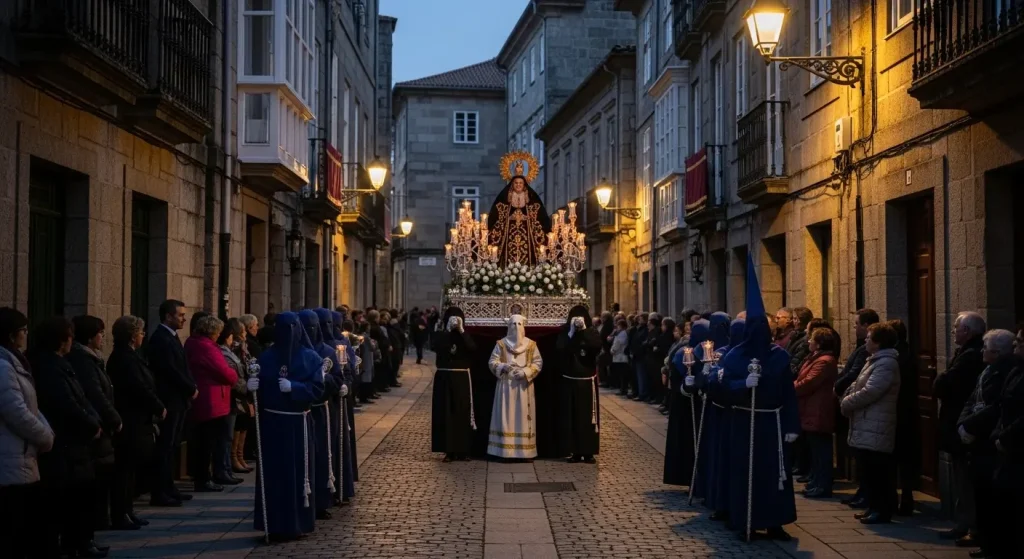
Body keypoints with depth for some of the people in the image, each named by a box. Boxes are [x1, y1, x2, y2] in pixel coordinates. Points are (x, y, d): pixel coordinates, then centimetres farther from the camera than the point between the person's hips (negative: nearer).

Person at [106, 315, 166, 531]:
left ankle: (126, 512, 21)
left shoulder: (126, 356, 15)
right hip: (131, 422, -11)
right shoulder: (125, 358, -16)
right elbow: (140, 388, -22)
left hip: (134, 420, 11)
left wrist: (155, 409, 5)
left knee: (128, 468, 14)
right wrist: (159, 408, -10)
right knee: (125, 469, -5)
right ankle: (120, 516, 0)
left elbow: (142, 386, 13)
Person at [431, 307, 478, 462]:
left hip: (462, 379, 0)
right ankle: (449, 450, 3)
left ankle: (463, 450, 7)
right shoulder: (441, 335, 4)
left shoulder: (465, 336, 6)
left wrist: (461, 330, -18)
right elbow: (435, 348, -17)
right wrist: (448, 330, -19)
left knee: (462, 413, 1)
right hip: (444, 378, 0)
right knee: (445, 414, -2)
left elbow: (473, 349, -14)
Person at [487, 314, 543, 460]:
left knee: (523, 416, 0)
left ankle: (525, 451, 4)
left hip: (524, 385, 1)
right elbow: (492, 362, 1)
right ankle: (504, 450, 0)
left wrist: (525, 372, -13)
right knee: (506, 417, -3)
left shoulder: (531, 344, 6)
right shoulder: (501, 344, 5)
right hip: (505, 385, -1)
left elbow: (538, 363, 2)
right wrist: (504, 366, -18)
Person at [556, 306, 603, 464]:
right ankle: (575, 452, 4)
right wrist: (572, 332, -21)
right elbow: (560, 349, -16)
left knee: (588, 416, 0)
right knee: (571, 417, -1)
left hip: (587, 381, 0)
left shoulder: (592, 332, 0)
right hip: (569, 381, 0)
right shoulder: (565, 332, 0)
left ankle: (589, 452, 4)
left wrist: (584, 330, -23)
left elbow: (597, 346, -19)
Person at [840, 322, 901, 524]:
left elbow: (869, 392, -24)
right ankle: (874, 507, 23)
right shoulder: (875, 360, 18)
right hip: (867, 428, 10)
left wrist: (846, 403, -11)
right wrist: (847, 400, 4)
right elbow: (857, 386, 22)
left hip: (875, 430, -10)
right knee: (869, 470, 15)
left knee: (877, 471, -4)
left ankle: (883, 510, 2)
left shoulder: (886, 364, -17)